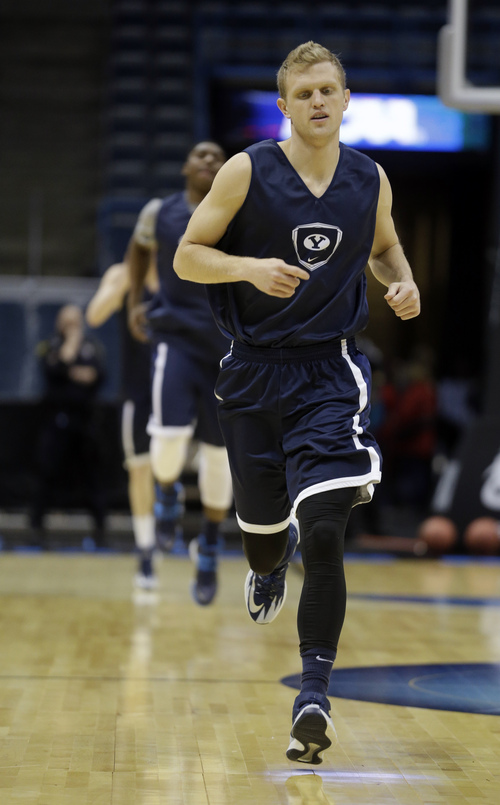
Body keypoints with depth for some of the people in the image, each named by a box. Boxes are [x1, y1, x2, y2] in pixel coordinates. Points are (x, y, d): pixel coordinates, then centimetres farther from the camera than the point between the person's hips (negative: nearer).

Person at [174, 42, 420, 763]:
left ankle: (314, 691, -9)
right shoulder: (248, 172, -7)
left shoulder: (370, 180, 2)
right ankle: (270, 565, 55)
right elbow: (187, 256, -5)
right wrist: (252, 267, -23)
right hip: (253, 372, 0)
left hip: (330, 373, 0)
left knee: (324, 536, -15)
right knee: (261, 532, 15)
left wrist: (404, 284, -1)